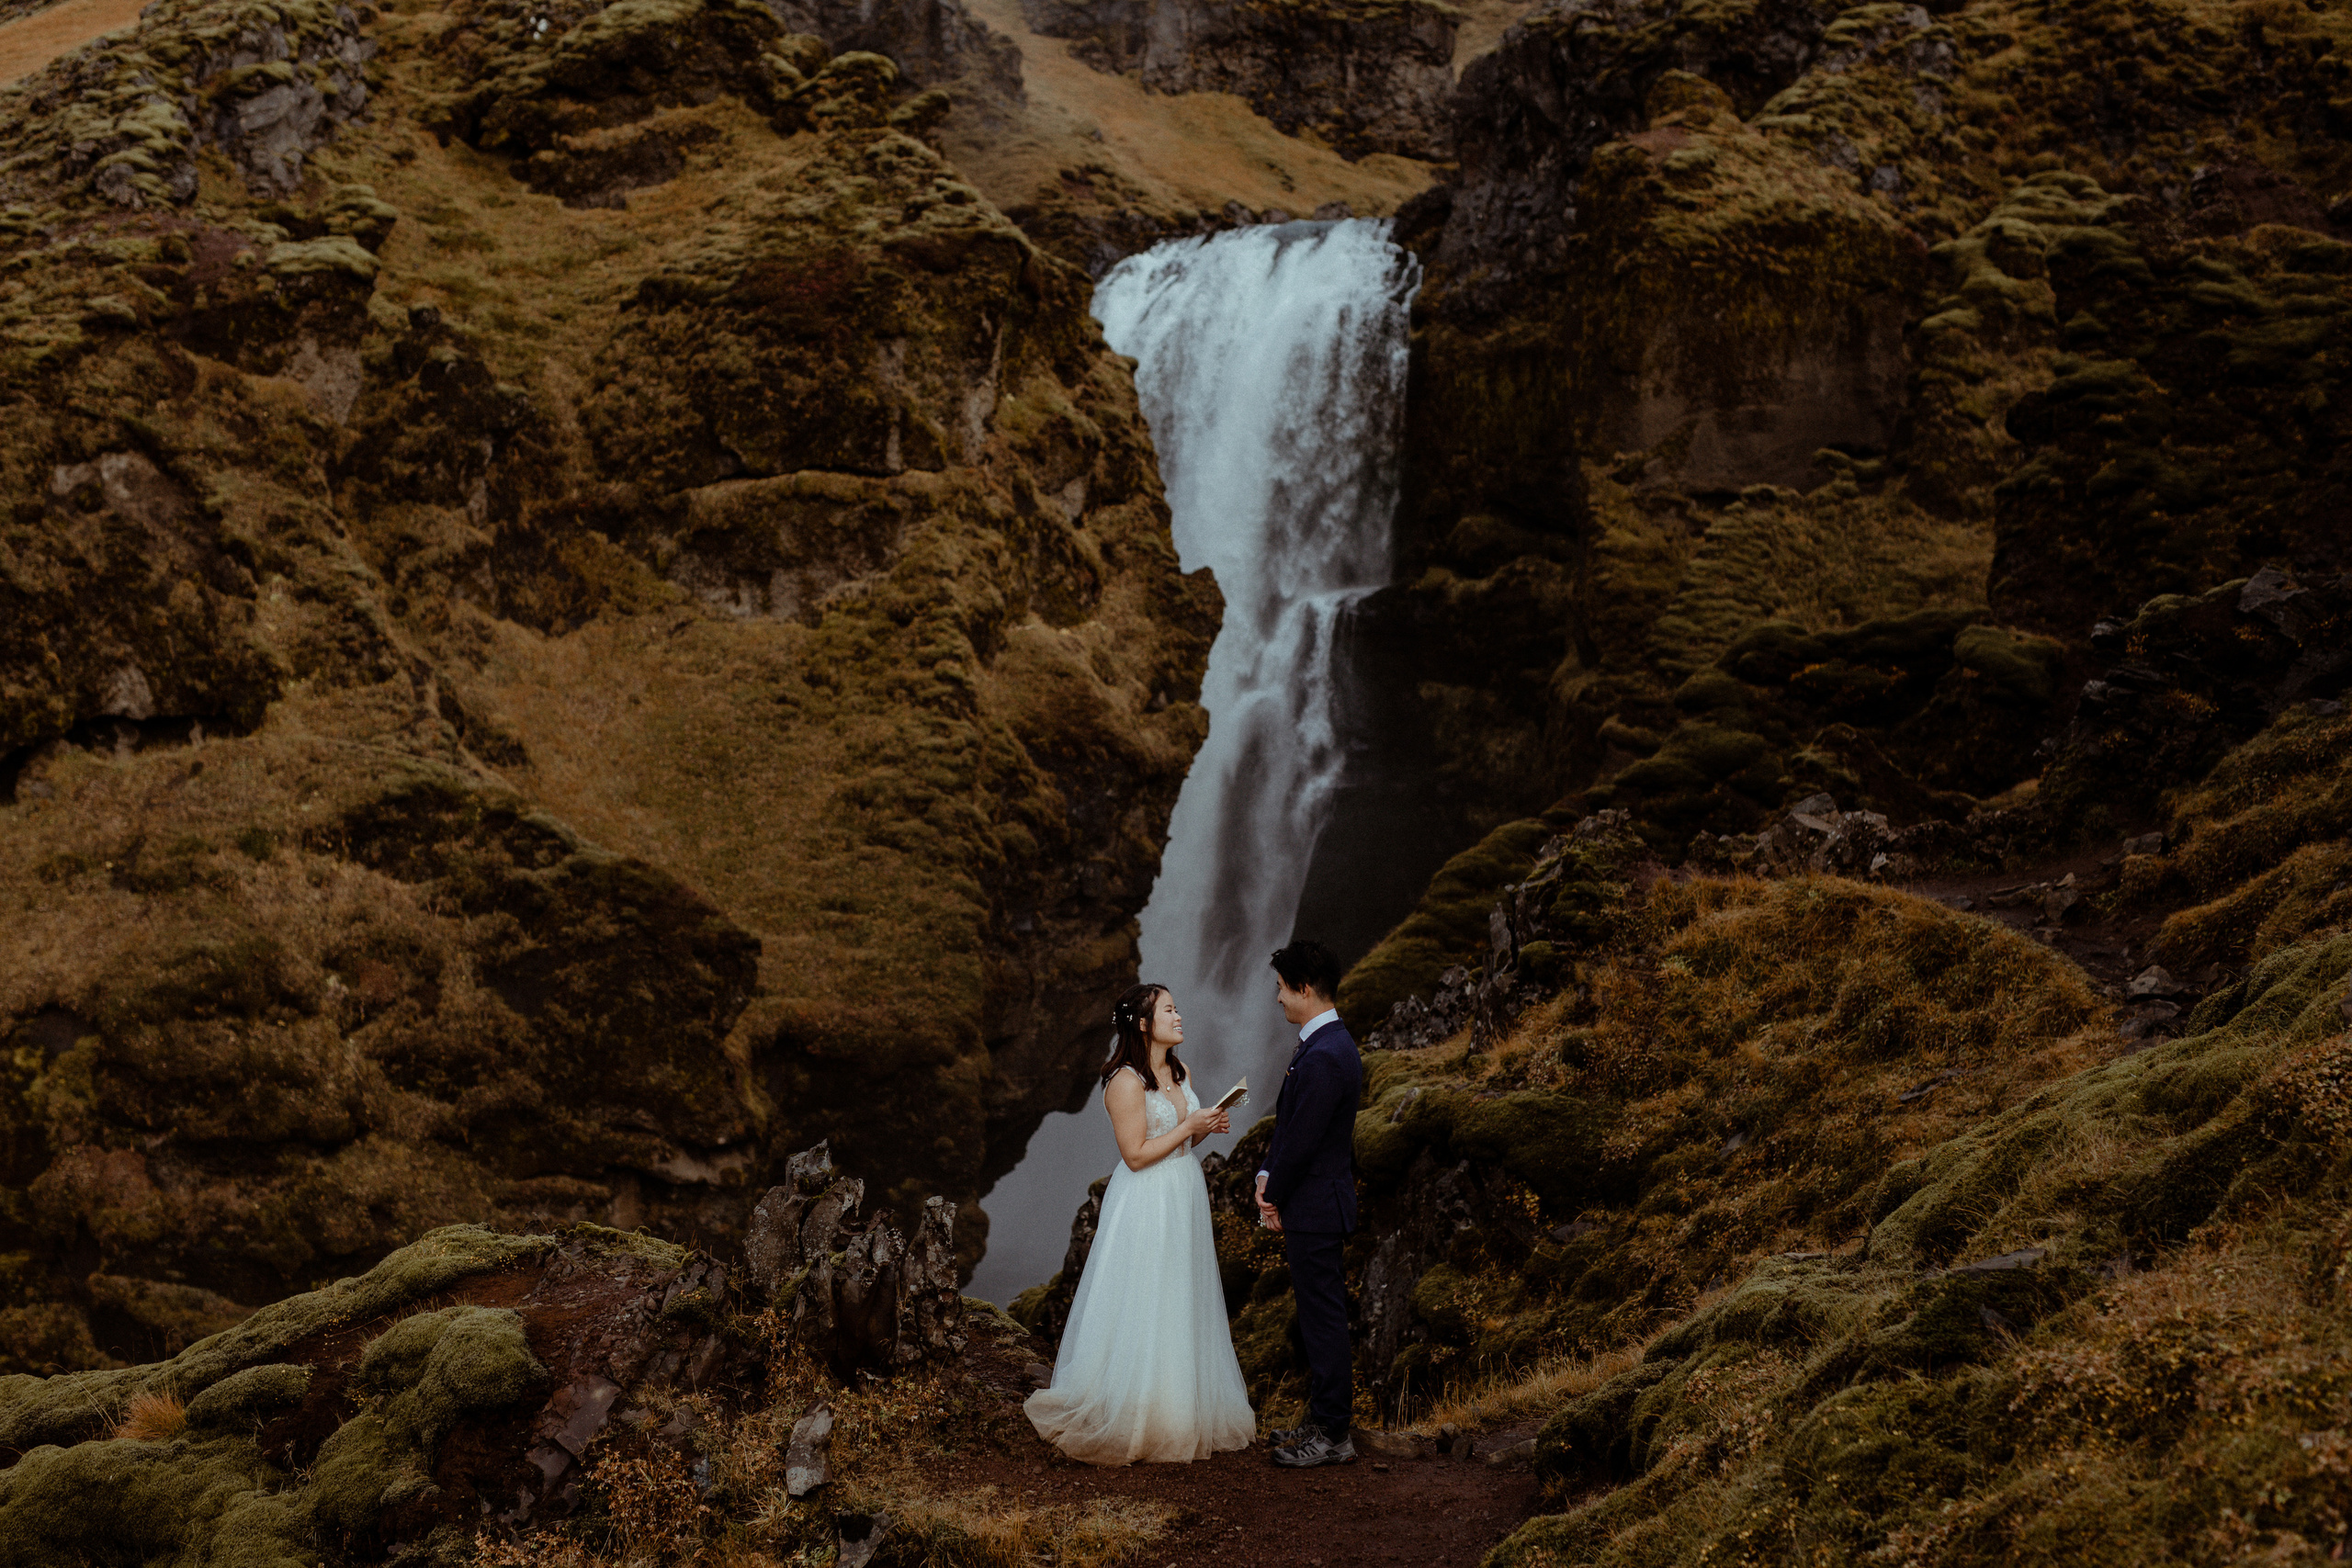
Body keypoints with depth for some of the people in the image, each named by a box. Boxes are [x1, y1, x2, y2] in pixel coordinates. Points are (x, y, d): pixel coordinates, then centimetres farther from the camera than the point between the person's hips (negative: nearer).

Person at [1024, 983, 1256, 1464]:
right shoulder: (1127, 1082, -17)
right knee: (1144, 1315, -1)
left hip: (1184, 1201, 8)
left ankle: (1181, 1414, 23)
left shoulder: (1176, 1073, 10)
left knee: (1182, 1308, 14)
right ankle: (1136, 1419, 9)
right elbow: (1136, 1155, -19)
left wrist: (1206, 1129, -1)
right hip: (1146, 1206, -8)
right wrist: (1189, 1127, -16)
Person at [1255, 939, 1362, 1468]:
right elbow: (1291, 1123, 14)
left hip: (1314, 1209, -10)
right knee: (1321, 1318, 17)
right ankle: (1326, 1420, 26)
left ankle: (1332, 1436, 5)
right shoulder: (1331, 1044, 10)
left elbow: (1302, 1140, -21)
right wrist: (1267, 1178, 4)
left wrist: (1274, 1196, -7)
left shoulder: (1323, 1057, -24)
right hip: (1318, 1205, 10)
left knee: (1324, 1320, -2)